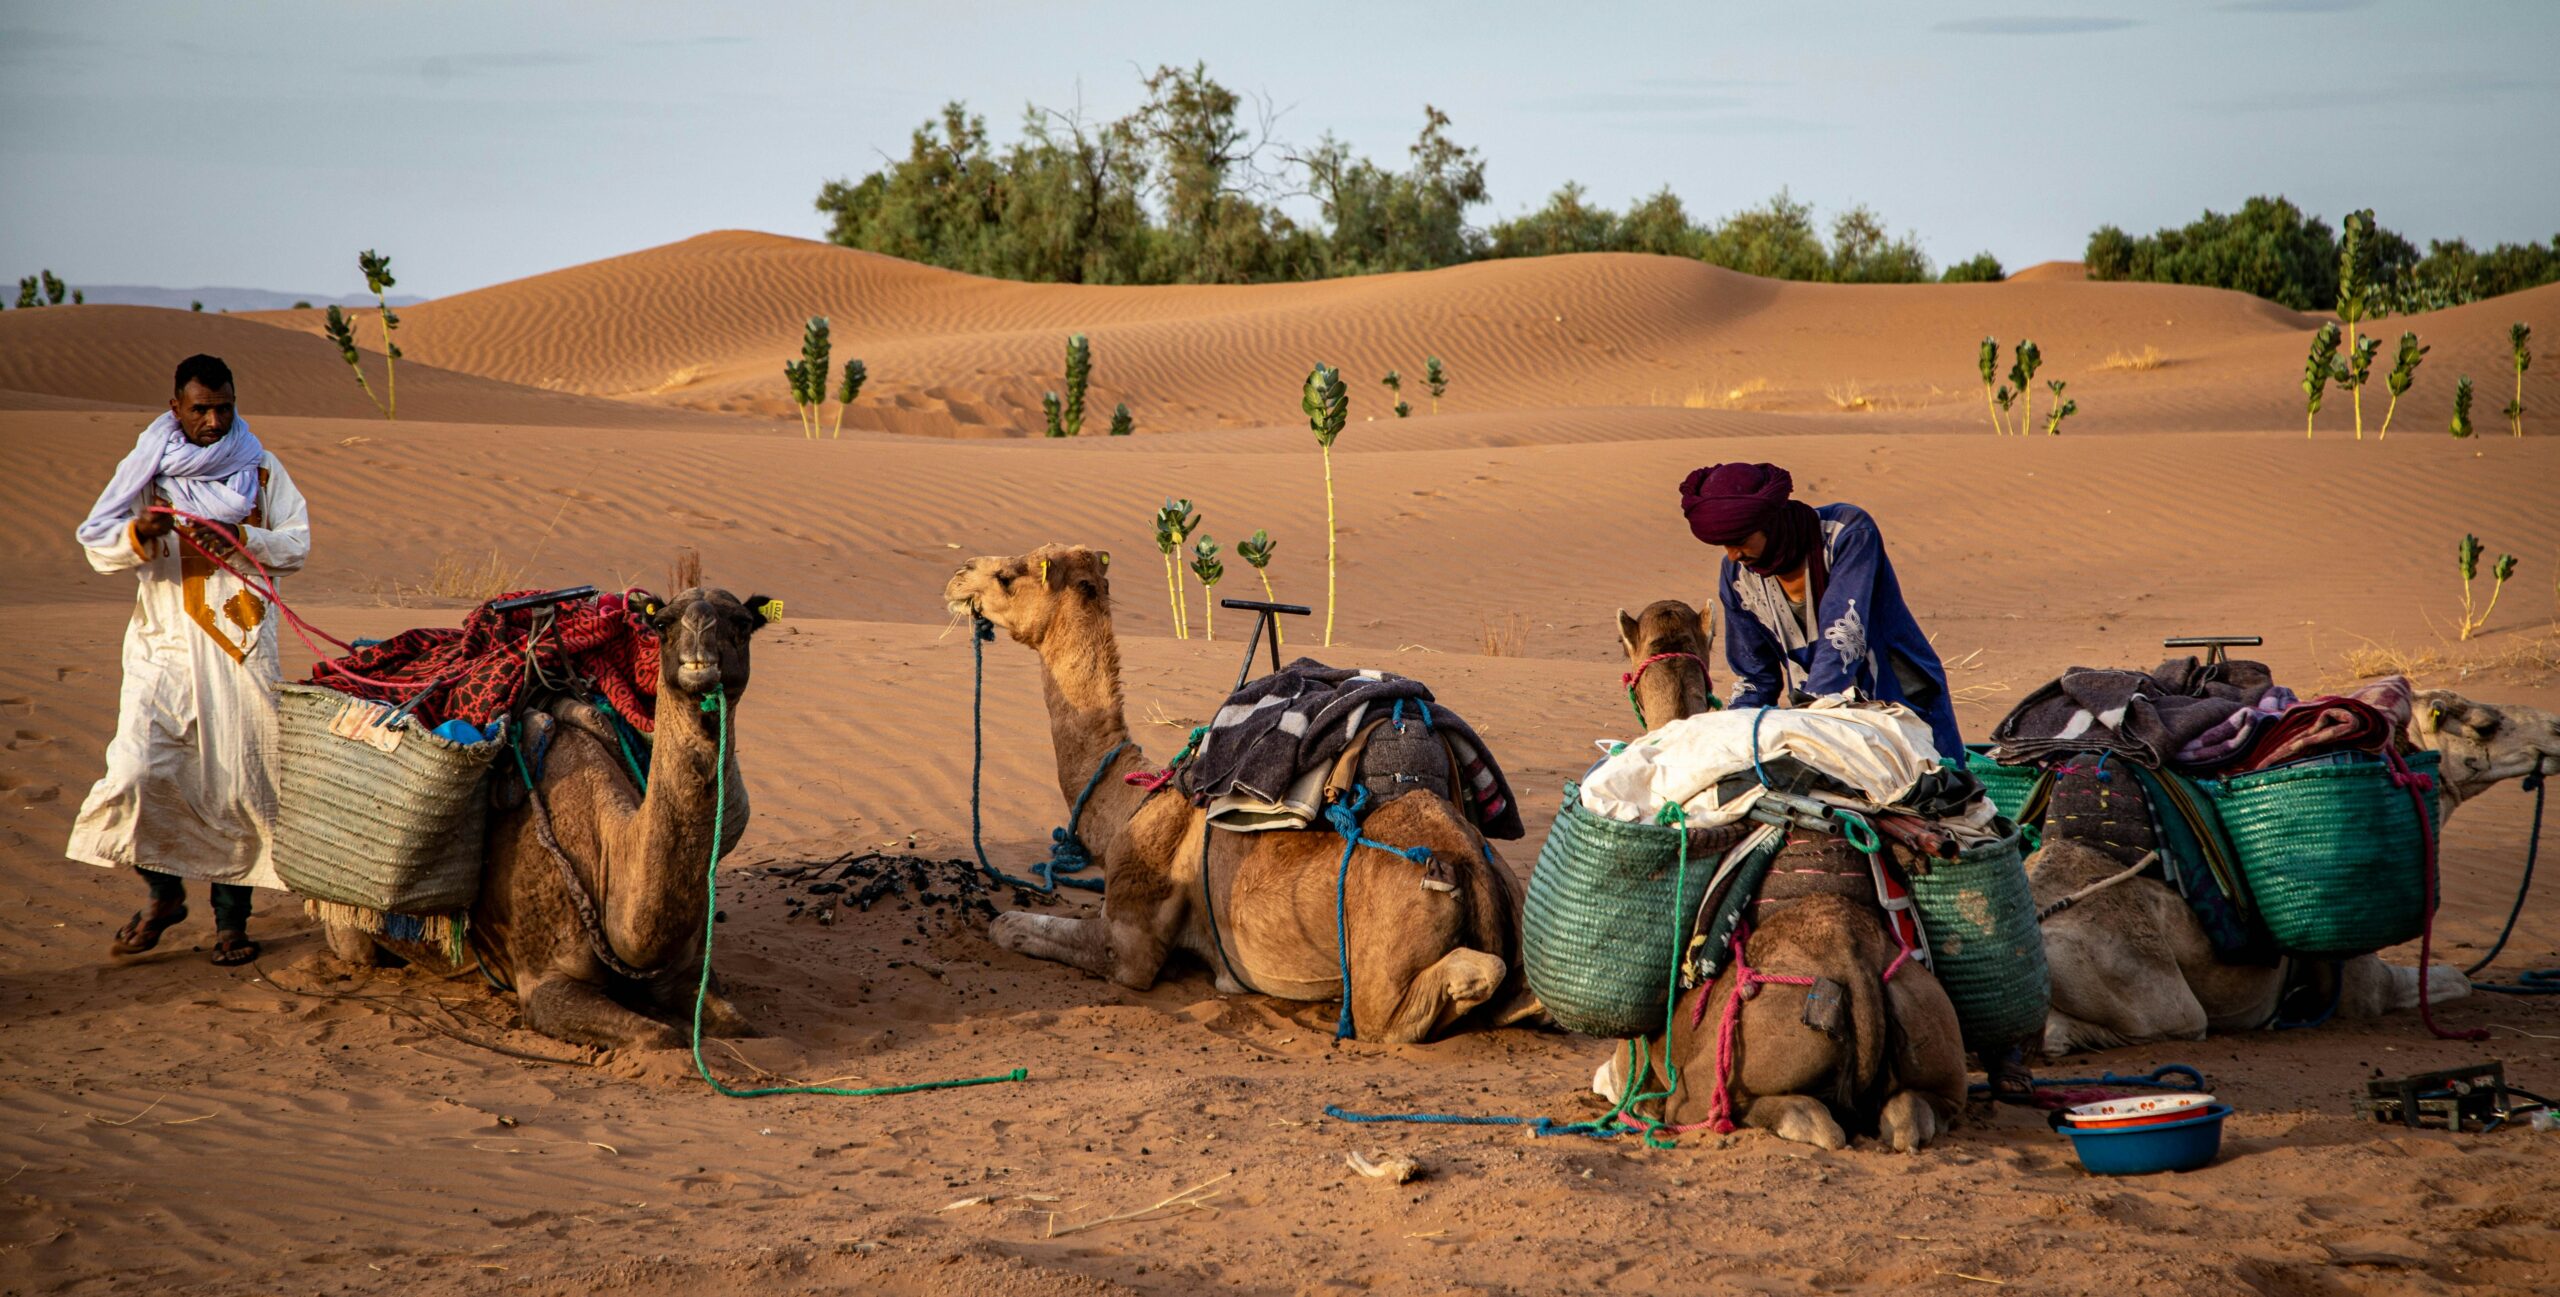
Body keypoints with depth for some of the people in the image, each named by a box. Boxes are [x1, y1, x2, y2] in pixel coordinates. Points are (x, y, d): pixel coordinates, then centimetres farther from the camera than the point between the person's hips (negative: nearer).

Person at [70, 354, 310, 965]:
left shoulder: (261, 469, 8)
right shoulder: (147, 468, 6)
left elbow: (297, 543, 5)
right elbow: (96, 543, 3)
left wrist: (239, 538, -13)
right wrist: (139, 536, -18)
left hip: (241, 645, 0)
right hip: (165, 641, 0)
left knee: (237, 780, 0)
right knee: (136, 771, -13)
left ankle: (231, 916, 12)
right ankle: (163, 891, 10)